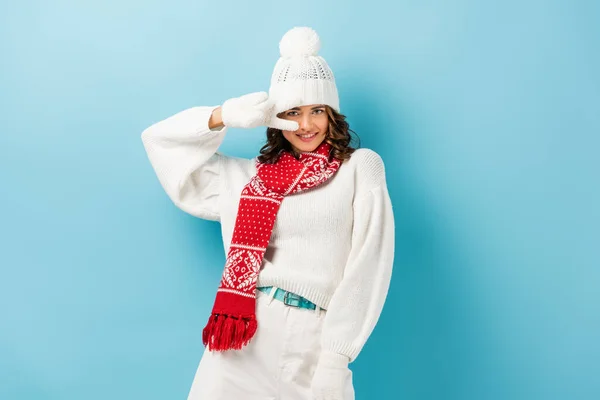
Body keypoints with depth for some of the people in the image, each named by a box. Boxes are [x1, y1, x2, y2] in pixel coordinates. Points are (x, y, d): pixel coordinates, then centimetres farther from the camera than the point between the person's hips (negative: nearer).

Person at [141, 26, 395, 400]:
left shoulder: (361, 167, 5)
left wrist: (335, 359, -12)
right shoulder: (247, 177, 15)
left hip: (312, 344, -2)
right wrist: (225, 116, 1)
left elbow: (366, 269, -4)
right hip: (241, 339, 2)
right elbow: (158, 139, 17)